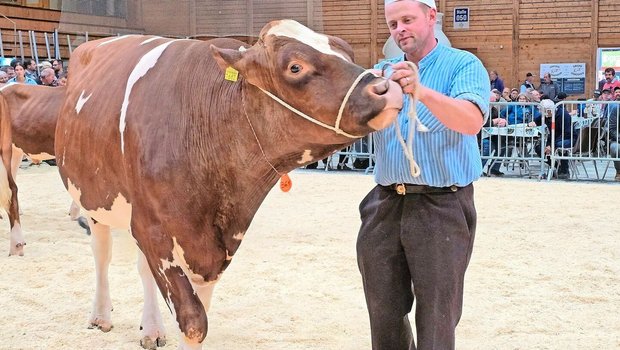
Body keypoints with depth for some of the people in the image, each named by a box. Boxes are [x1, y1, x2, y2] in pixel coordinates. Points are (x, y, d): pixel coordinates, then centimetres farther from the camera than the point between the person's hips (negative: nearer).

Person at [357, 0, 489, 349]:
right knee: (384, 312, 13)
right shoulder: (383, 71, 13)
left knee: (436, 320, 1)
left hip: (442, 206, -5)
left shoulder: (463, 65, -2)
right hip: (385, 205, 5)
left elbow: (472, 121, -20)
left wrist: (422, 91, -36)